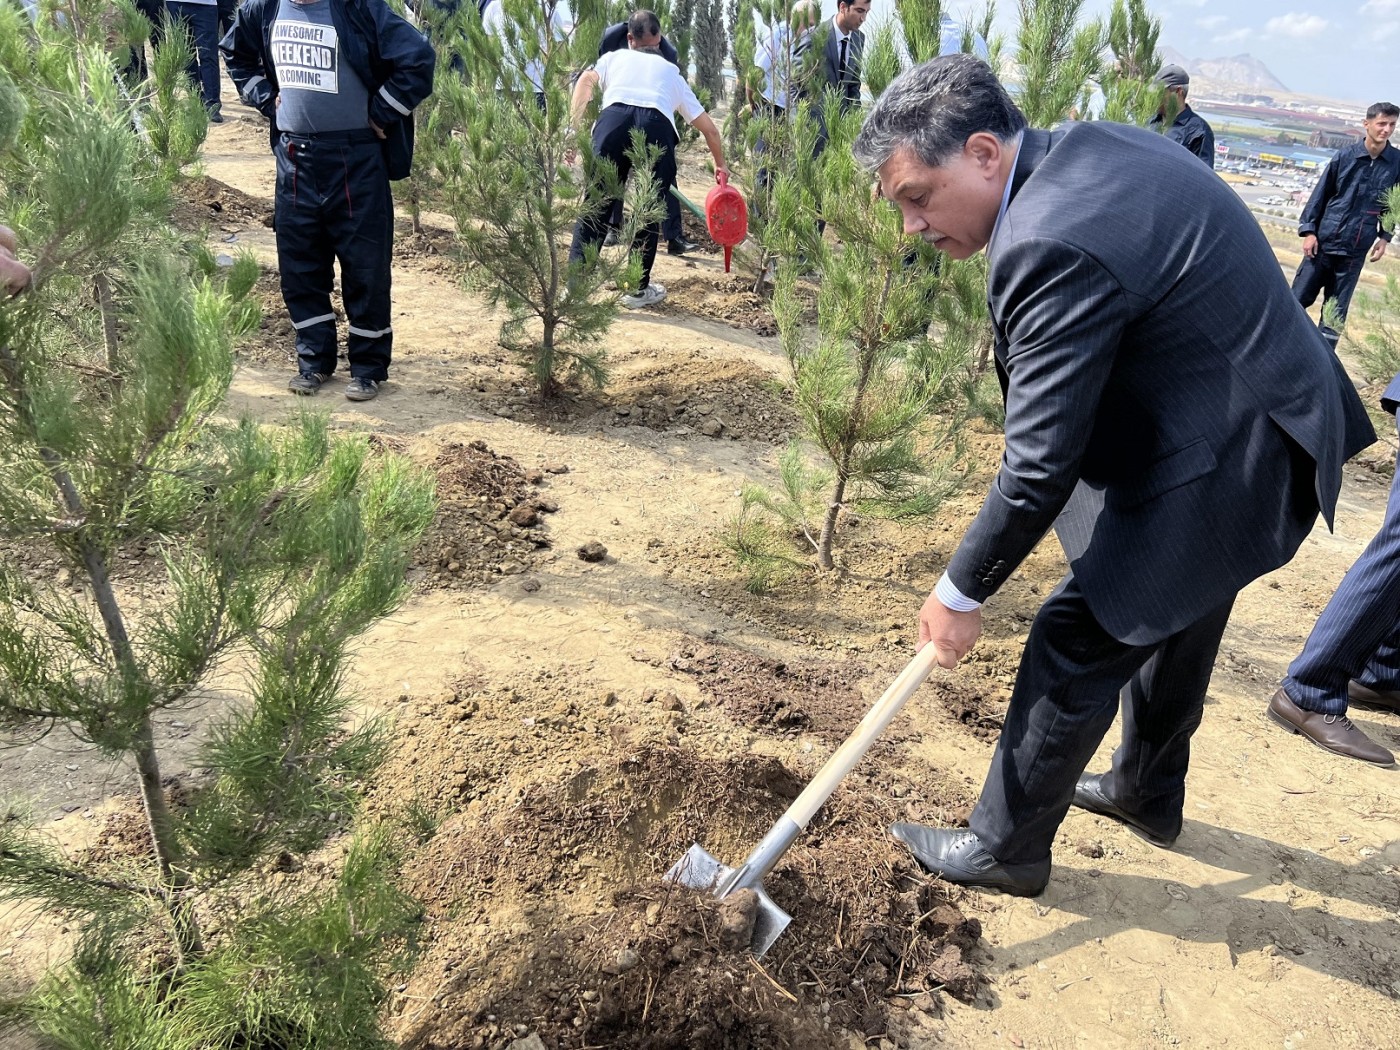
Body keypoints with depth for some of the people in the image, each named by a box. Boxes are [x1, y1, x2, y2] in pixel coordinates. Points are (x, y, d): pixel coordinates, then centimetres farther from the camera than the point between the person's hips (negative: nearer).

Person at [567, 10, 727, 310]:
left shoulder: (614, 57, 32)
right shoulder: (671, 71, 36)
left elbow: (585, 81, 11)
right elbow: (707, 126, 38)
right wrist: (720, 164, 50)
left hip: (613, 119, 0)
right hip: (657, 127, 1)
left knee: (596, 206, 5)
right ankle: (638, 289, 22)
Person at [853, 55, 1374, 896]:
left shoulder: (1054, 245, -30)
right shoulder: (1088, 147, 1)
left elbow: (1040, 468, -26)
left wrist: (961, 593, -14)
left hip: (1221, 469, -10)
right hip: (1272, 431, 10)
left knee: (1075, 645, 0)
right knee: (1174, 625, 25)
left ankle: (1007, 848, 18)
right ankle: (1149, 793, 48)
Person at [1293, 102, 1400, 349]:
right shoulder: (1345, 157, -4)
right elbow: (1320, 194, 1)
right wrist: (1309, 230, -3)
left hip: (1356, 250, 1)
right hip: (1324, 241, -1)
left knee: (1336, 309, 6)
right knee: (1299, 296, 3)